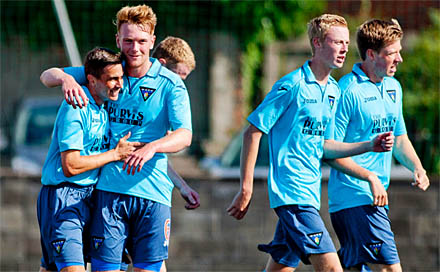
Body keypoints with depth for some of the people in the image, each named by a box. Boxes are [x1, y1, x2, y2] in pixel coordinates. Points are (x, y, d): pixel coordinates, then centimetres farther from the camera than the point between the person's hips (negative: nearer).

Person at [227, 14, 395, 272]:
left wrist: (370, 146, 9)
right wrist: (246, 189, -12)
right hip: (292, 192, -8)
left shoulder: (333, 91, 14)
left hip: (310, 192, 8)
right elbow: (253, 132, -9)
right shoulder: (291, 86, -11)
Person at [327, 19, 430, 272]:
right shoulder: (347, 91, -13)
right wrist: (370, 177, -20)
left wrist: (417, 168, 6)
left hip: (377, 197, 9)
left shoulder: (393, 87, 14)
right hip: (355, 198, -9)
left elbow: (399, 138, 25)